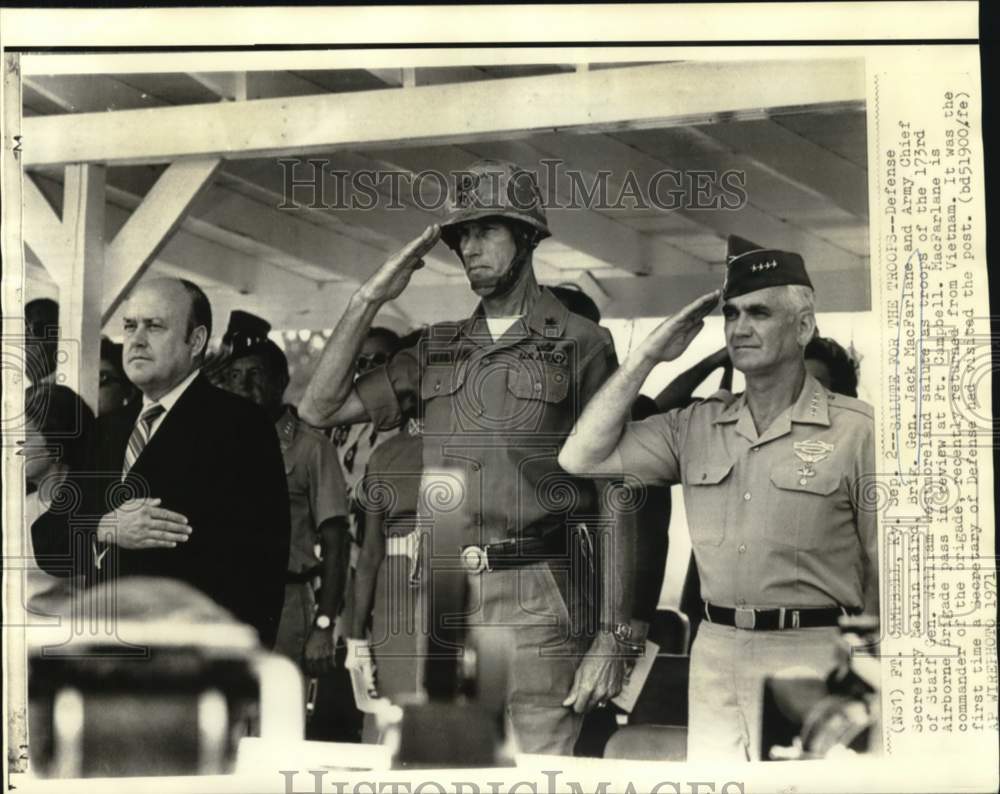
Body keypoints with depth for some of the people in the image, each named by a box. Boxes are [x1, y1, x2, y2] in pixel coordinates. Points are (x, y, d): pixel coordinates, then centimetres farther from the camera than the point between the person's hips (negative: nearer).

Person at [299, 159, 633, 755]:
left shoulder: (580, 345, 0)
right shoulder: (437, 351, 16)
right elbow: (320, 409, 10)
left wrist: (612, 637, -9)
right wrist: (370, 299, 5)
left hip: (537, 603, -5)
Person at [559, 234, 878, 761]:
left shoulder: (857, 430, -3)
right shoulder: (696, 426, 11)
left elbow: (888, 569, -3)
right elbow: (581, 458, 4)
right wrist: (648, 355, 3)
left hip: (814, 655, -4)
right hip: (715, 654, 4)